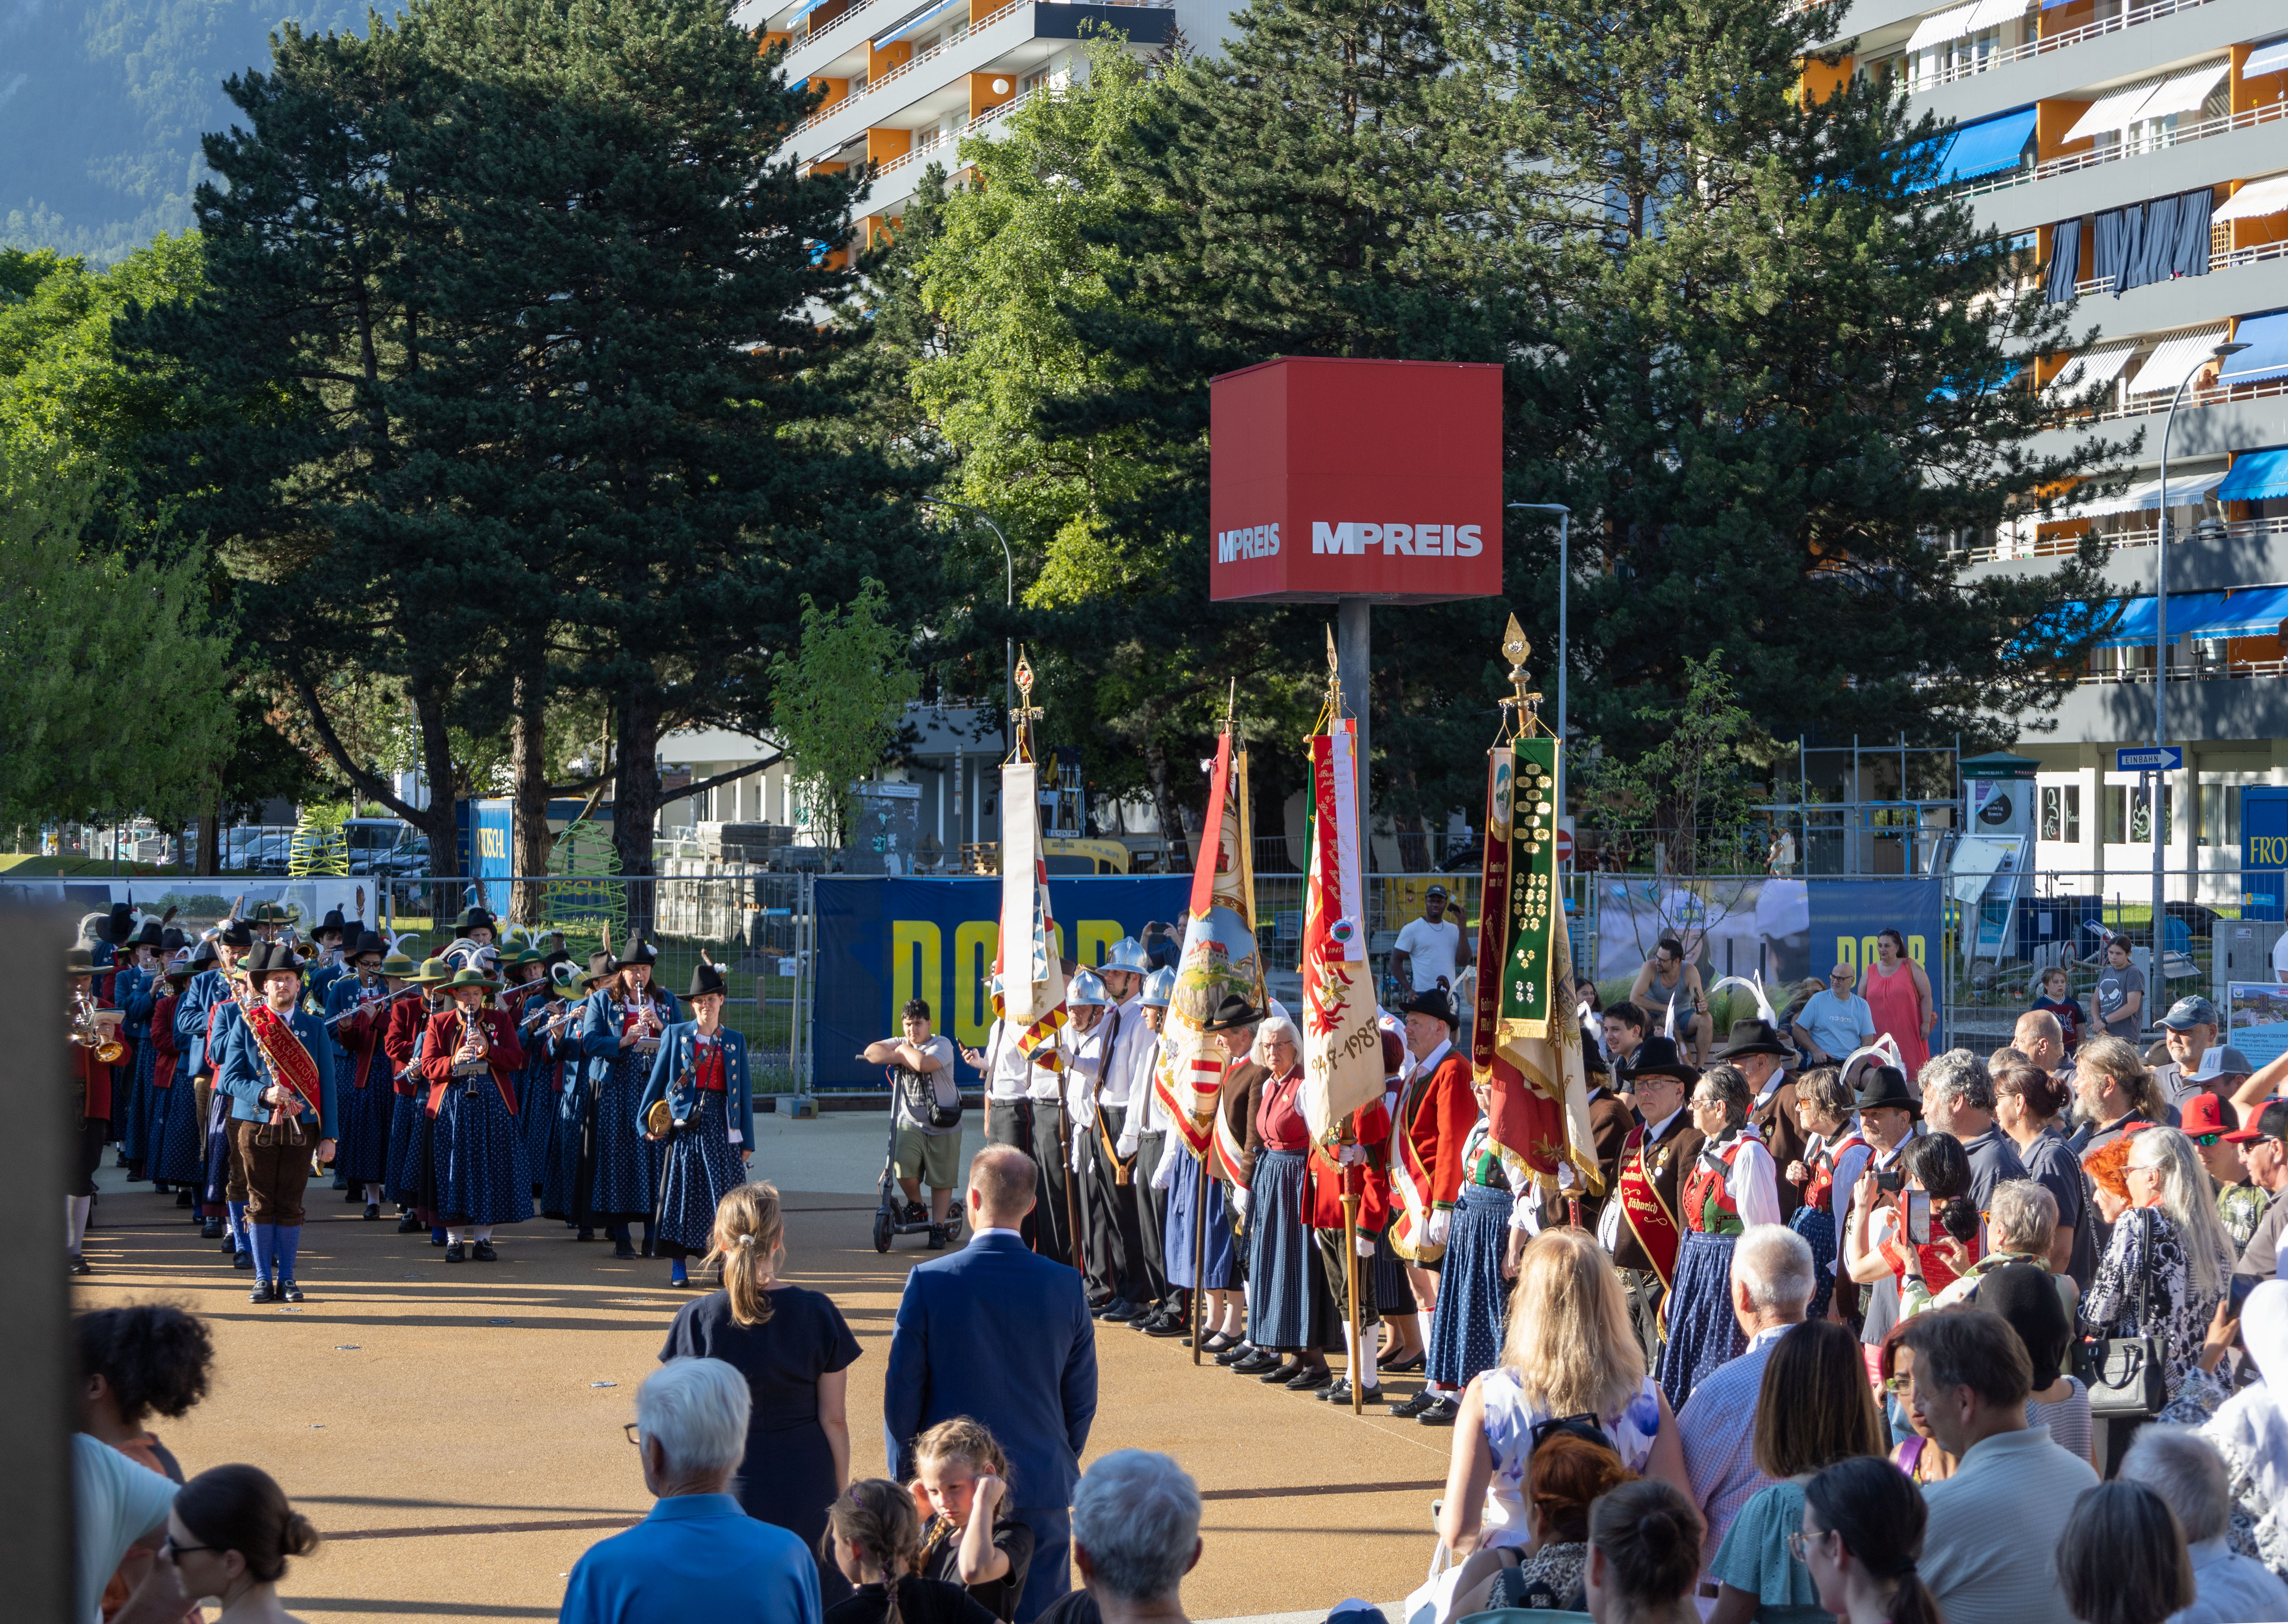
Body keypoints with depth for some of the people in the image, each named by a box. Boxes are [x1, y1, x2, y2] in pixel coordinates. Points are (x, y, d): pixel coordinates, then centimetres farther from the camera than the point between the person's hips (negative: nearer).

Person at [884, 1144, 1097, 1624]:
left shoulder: (929, 1282, -12)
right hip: (1043, 1487, 1)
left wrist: (905, 1477, 7)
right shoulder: (1066, 1286, -5)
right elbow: (1082, 1399, 3)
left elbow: (902, 1392, -6)